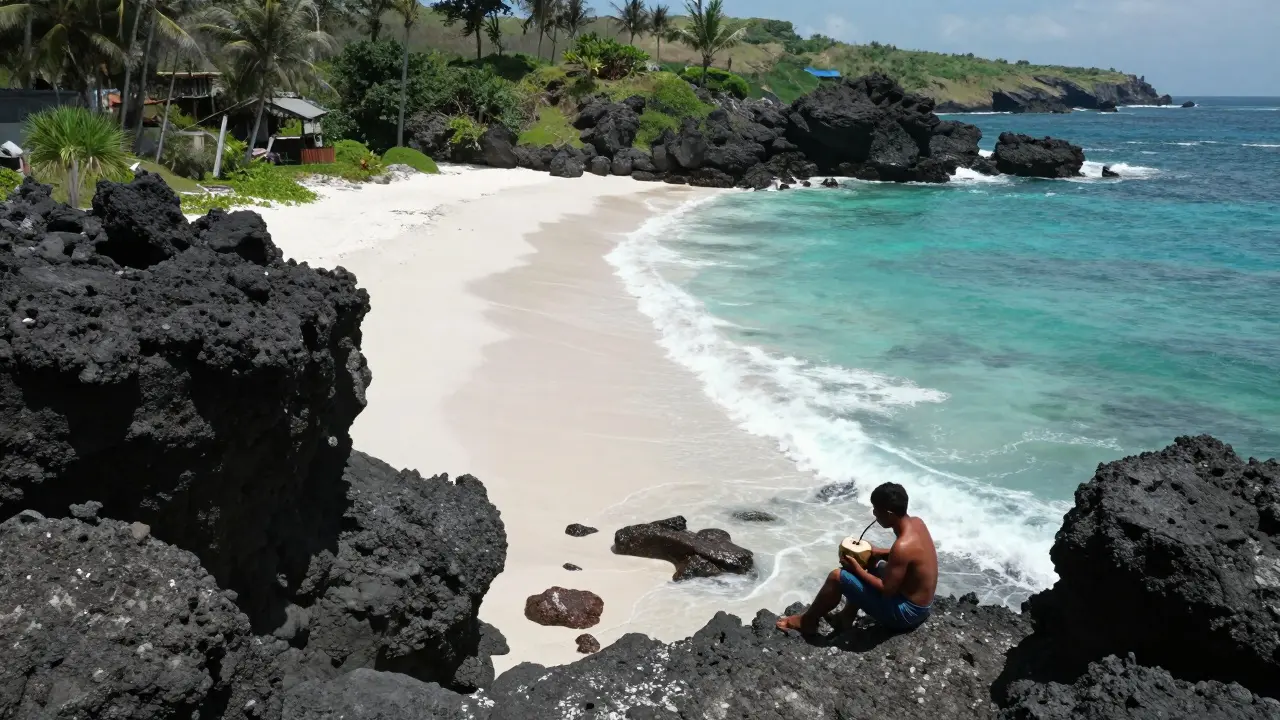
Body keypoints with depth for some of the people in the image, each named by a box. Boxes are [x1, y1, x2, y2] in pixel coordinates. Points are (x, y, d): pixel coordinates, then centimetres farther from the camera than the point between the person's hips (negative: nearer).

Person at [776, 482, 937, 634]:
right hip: (921, 603, 9)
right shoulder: (916, 522, -4)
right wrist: (879, 552, 6)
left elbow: (887, 590, -24)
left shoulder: (902, 546, -31)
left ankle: (808, 621, 14)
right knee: (871, 562, 26)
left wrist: (857, 569, -13)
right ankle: (848, 615, 30)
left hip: (905, 611, -9)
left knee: (837, 577, -7)